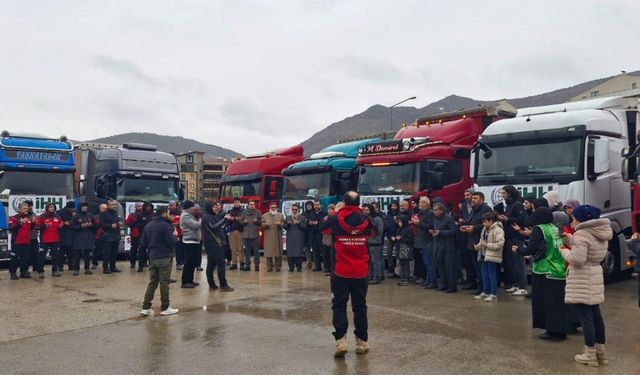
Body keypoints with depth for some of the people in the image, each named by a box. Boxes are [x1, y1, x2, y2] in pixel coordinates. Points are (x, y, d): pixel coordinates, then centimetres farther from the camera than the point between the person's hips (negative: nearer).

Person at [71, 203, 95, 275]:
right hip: (78, 238, -3)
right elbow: (72, 226, -4)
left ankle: (87, 269, 9)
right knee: (77, 254, -6)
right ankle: (76, 269, -2)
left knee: (87, 254, 3)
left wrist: (90, 225, -5)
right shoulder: (76, 216, 1)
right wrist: (81, 226, -15)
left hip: (88, 238, 3)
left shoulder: (90, 216, 11)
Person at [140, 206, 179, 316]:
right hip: (164, 258, -6)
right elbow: (171, 242, -16)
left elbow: (143, 243, 8)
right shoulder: (165, 225, -13)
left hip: (152, 258, 7)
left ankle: (145, 307, 8)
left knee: (152, 282, 11)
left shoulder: (148, 226, 8)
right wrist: (174, 235, 3)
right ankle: (165, 308, 8)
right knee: (164, 283, 1)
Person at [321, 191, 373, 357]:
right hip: (361, 272, 2)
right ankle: (362, 342, 17)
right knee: (360, 306, 11)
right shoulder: (365, 220, -3)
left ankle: (340, 340, -9)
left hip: (341, 272, -2)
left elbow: (322, 227, 10)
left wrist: (335, 212, 18)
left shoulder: (335, 220, -9)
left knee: (339, 306, 3)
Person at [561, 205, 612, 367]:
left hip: (583, 281, -9)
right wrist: (570, 240, 12)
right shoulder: (601, 234, 10)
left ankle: (590, 354, 0)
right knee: (595, 314, 15)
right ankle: (600, 351, 23)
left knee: (585, 316, -4)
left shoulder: (581, 234, -19)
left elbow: (577, 259, -25)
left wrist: (565, 252, -7)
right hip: (595, 277, 9)